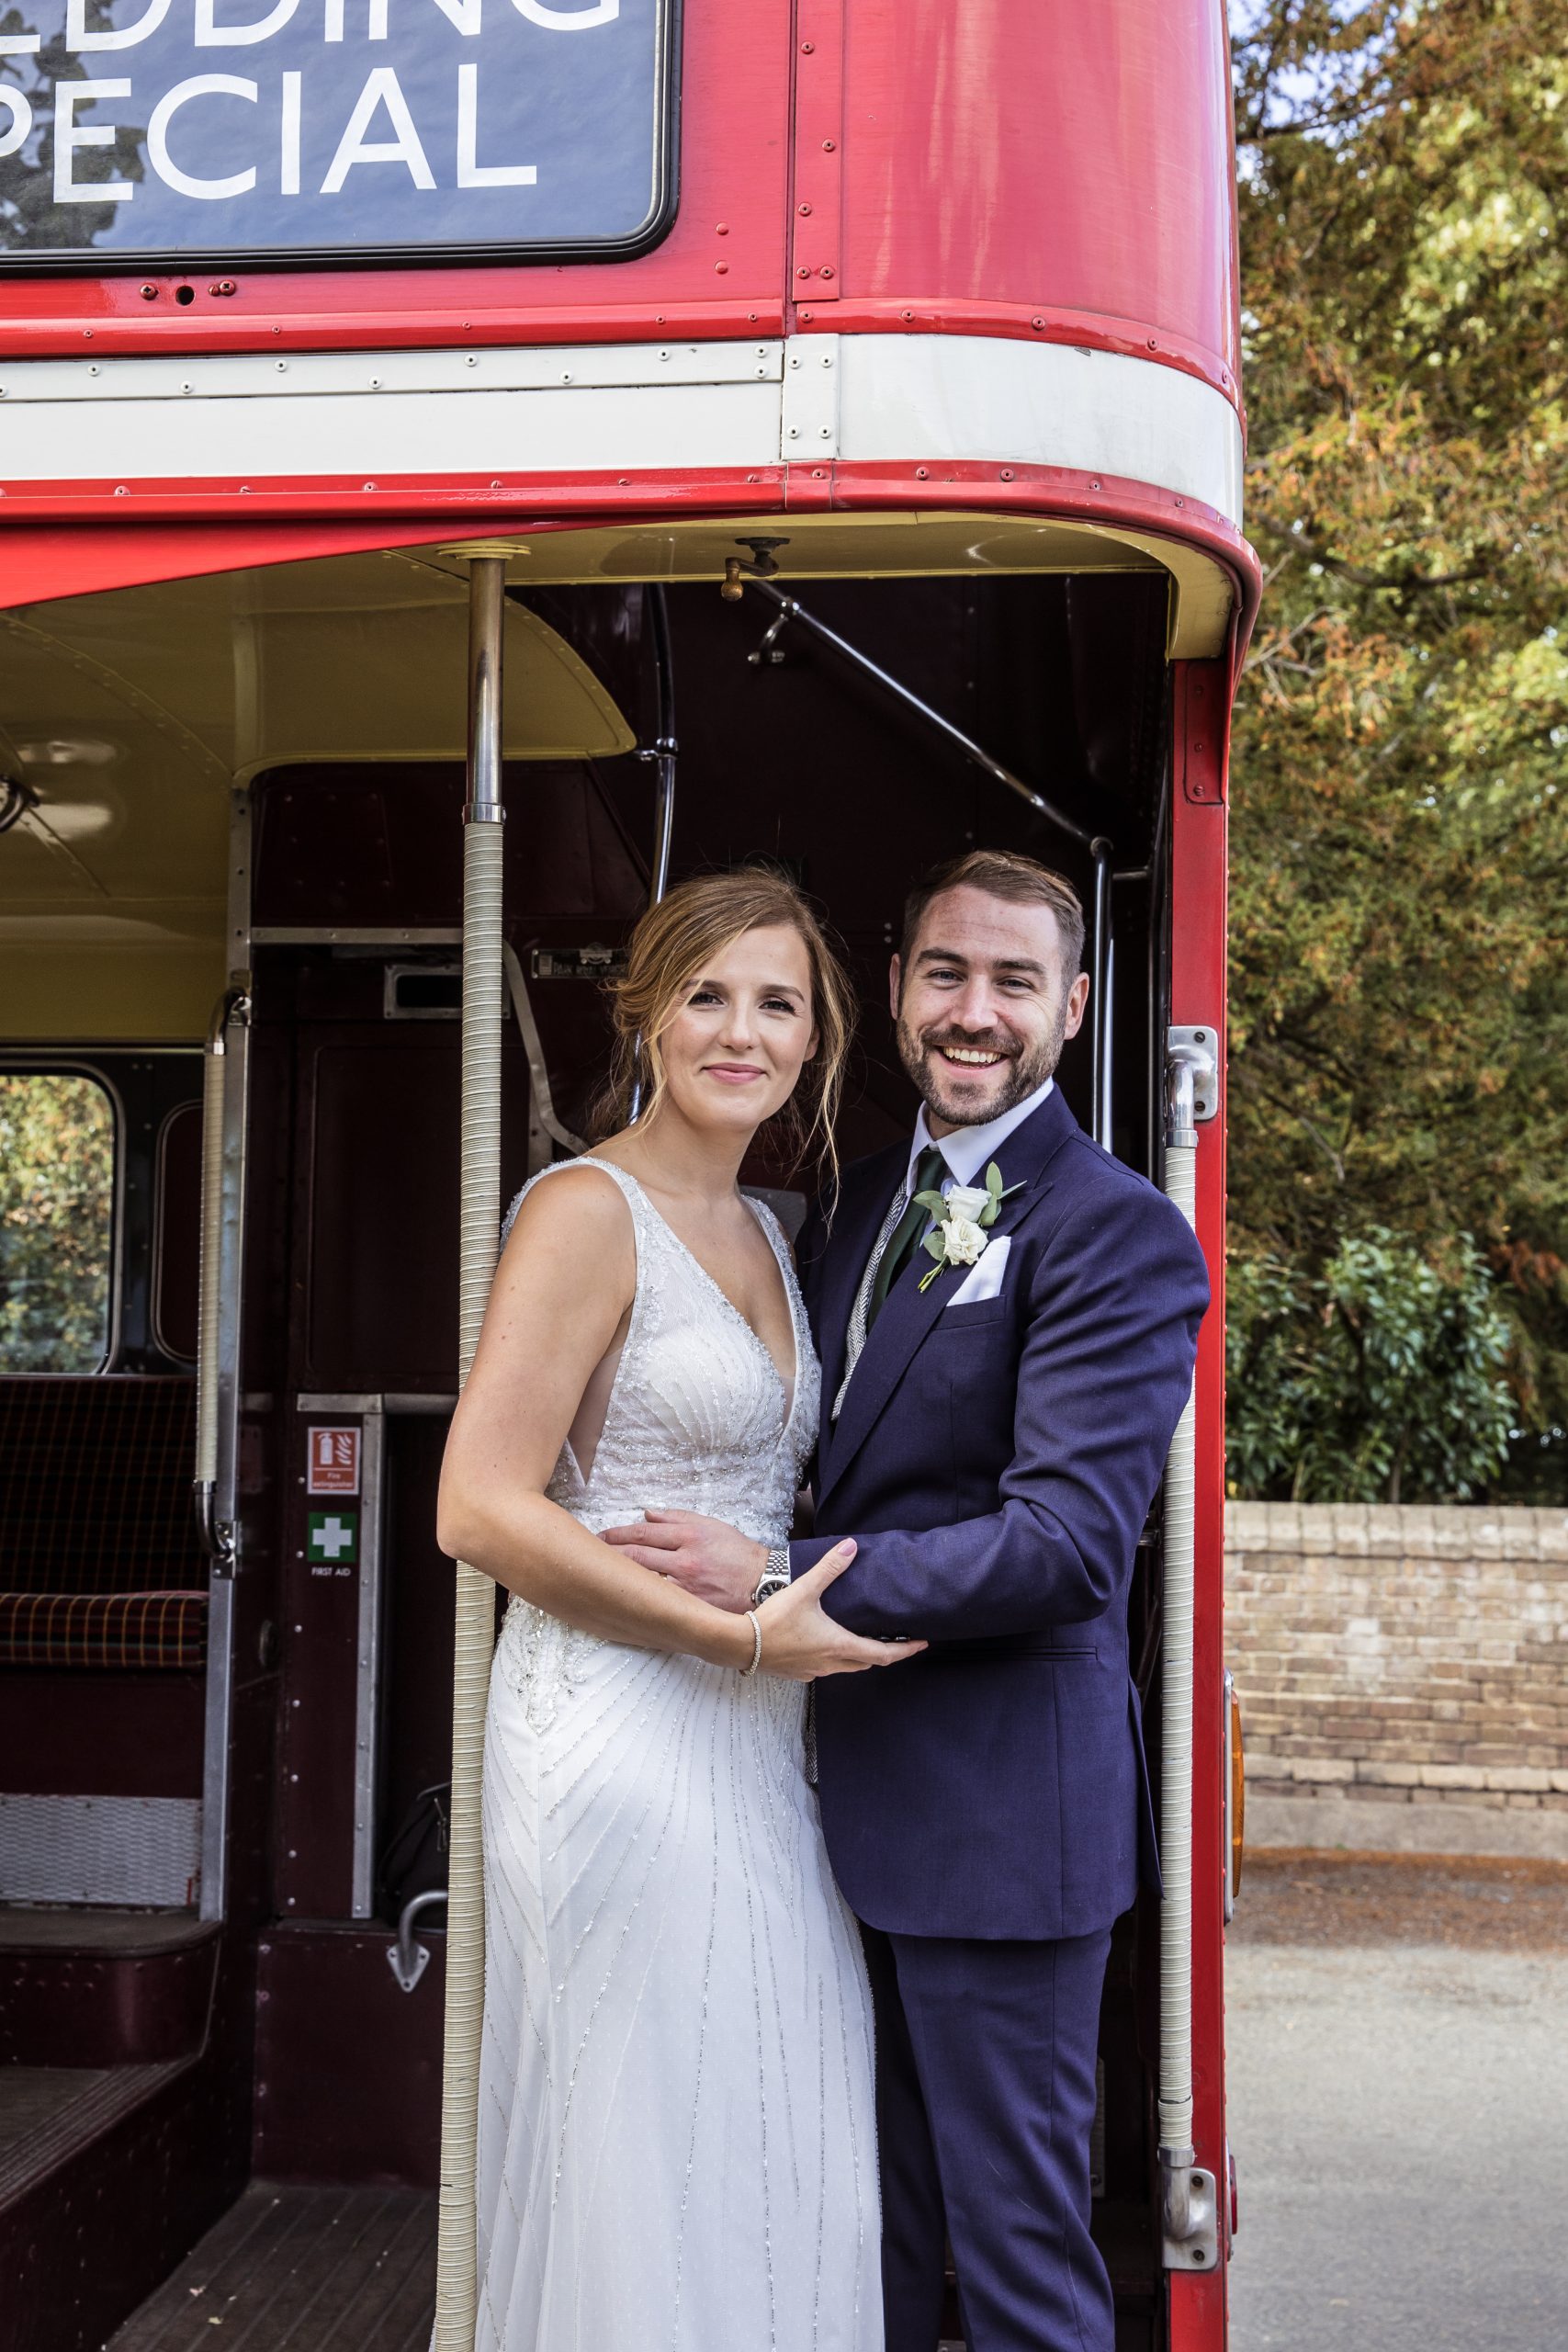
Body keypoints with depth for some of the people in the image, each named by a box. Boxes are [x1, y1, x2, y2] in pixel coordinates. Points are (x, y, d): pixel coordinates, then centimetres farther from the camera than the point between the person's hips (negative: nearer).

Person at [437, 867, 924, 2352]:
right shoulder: (589, 1211, -11)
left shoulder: (767, 1235, 13)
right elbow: (479, 1509, -19)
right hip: (623, 1728, -8)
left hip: (753, 1735, 8)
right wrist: (741, 1634, -18)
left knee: (771, 2167, 15)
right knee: (638, 2166, 4)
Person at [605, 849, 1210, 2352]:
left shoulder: (1117, 1236, -14)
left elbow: (1069, 1538, -23)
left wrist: (783, 1582, -23)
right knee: (873, 2223, 21)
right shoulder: (858, 1204, 12)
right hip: (853, 1785, 8)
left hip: (1000, 1805, -8)